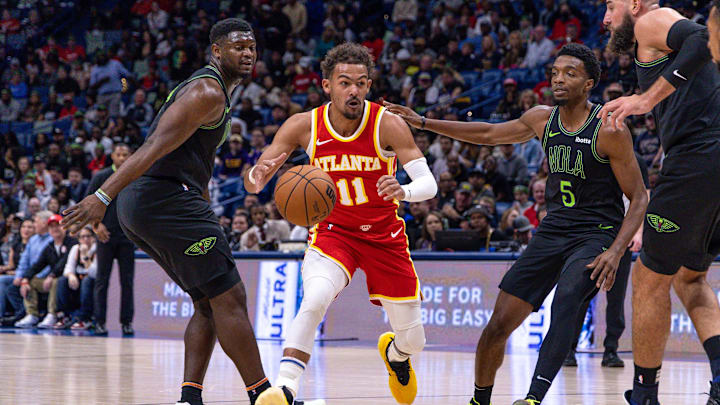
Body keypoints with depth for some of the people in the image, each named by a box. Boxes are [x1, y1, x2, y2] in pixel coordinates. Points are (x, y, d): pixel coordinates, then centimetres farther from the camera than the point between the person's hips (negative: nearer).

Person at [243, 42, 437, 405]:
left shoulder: (388, 124, -19)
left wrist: (403, 192, -47)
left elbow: (429, 184, -24)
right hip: (332, 232, -1)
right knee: (315, 298, -34)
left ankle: (394, 352, 46)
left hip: (384, 236, 1)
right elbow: (252, 184, -12)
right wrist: (257, 174, -37)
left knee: (413, 341, 7)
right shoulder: (304, 126, -15)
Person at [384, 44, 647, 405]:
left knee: (566, 297, -36)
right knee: (498, 325, 1)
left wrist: (616, 251, -24)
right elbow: (489, 134, 20)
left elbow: (639, 198, -10)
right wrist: (423, 123, 16)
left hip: (596, 234, -6)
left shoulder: (609, 130, -13)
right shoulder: (543, 120, 4)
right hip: (552, 231, 6)